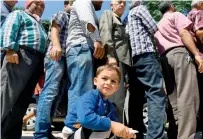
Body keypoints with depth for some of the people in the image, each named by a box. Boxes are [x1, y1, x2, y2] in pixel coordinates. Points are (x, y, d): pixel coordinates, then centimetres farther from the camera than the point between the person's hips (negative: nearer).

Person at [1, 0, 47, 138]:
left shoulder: (40, 26, 37)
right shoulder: (18, 14, 16)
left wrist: (44, 65, 10)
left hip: (37, 60, 7)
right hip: (20, 55, -7)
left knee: (22, 100, 2)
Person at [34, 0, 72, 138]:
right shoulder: (62, 15, 9)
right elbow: (54, 29, -9)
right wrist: (56, 45, -28)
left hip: (66, 58, 9)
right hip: (57, 56, -9)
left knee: (57, 95, 5)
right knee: (50, 92, -17)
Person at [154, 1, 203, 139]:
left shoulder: (158, 25, 33)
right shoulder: (176, 15, 12)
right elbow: (183, 33, -5)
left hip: (164, 58, 7)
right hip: (179, 53, -7)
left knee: (173, 99, 4)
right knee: (187, 96, -16)